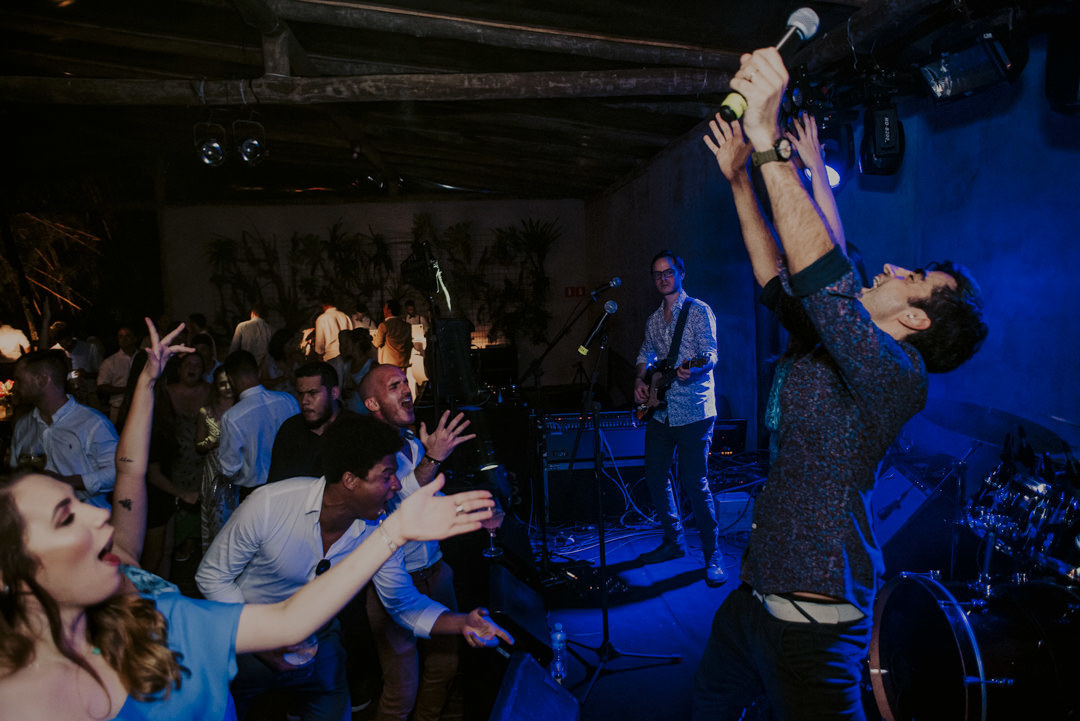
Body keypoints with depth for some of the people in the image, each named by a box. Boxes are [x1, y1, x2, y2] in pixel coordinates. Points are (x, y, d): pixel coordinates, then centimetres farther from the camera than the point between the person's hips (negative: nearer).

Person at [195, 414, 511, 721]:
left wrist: (462, 623, -26)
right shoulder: (269, 504, -30)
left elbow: (404, 602, -8)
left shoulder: (381, 531, -20)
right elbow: (212, 575, -17)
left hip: (318, 645, 3)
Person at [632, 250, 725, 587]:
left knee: (694, 481, -10)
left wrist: (693, 369, -35)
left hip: (693, 411, -7)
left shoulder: (698, 311, -4)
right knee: (655, 476, 10)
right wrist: (640, 379, 5)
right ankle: (673, 541, 26)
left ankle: (712, 552, 4)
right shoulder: (653, 320, 16)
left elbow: (710, 353, -14)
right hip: (660, 410, 7)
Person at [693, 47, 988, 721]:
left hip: (812, 621, -9)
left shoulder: (896, 374, -19)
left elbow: (827, 278, -34)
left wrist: (770, 142, -36)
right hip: (756, 595, 9)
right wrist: (740, 181, 11)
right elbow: (781, 281, 16)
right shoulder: (829, 346, 7)